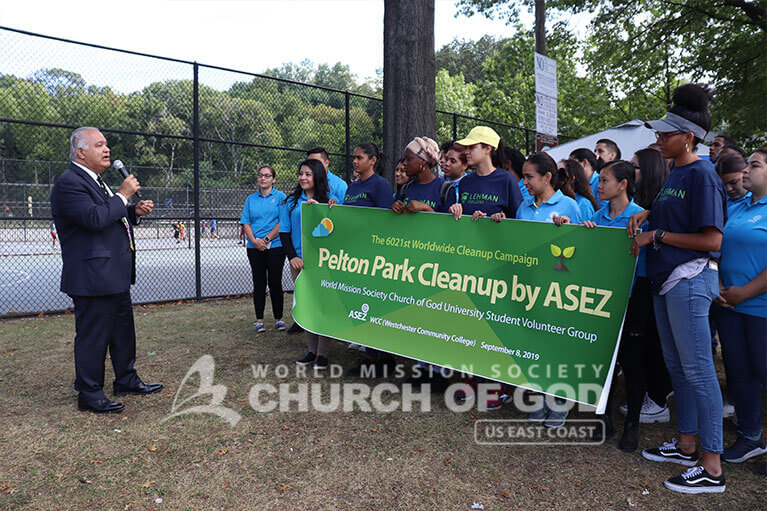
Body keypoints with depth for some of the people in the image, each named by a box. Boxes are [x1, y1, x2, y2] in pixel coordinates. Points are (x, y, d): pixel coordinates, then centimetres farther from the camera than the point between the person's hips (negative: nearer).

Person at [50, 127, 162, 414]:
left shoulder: (95, 181, 17)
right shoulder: (69, 183, -15)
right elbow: (95, 219, -28)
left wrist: (135, 211, 8)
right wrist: (123, 195, -18)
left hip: (115, 276, 10)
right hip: (93, 278, -10)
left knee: (123, 330, 19)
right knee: (92, 336, 1)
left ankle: (126, 380, 34)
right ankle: (89, 395, 15)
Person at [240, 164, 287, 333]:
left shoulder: (280, 197, 2)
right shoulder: (251, 199, 13)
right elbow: (245, 223, 8)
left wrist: (266, 239, -12)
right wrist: (254, 241, -8)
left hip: (276, 246, -3)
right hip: (255, 248, 3)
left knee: (275, 282, -1)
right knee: (259, 283, 4)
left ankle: (278, 318, 9)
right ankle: (259, 320, 10)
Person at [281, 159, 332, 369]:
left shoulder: (329, 200, 3)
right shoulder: (291, 202, 9)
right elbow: (284, 232, 7)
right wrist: (292, 256, -4)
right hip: (299, 260, 3)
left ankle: (322, 353, 6)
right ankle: (312, 349, 17)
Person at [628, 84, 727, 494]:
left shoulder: (701, 175, -13)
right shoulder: (675, 173, 14)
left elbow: (712, 238, -18)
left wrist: (657, 235, -15)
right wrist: (646, 214, 11)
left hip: (690, 279, -10)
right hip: (666, 278, 10)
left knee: (697, 368, -5)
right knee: (676, 365, 15)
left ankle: (711, 467, 5)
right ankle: (686, 445, 29)